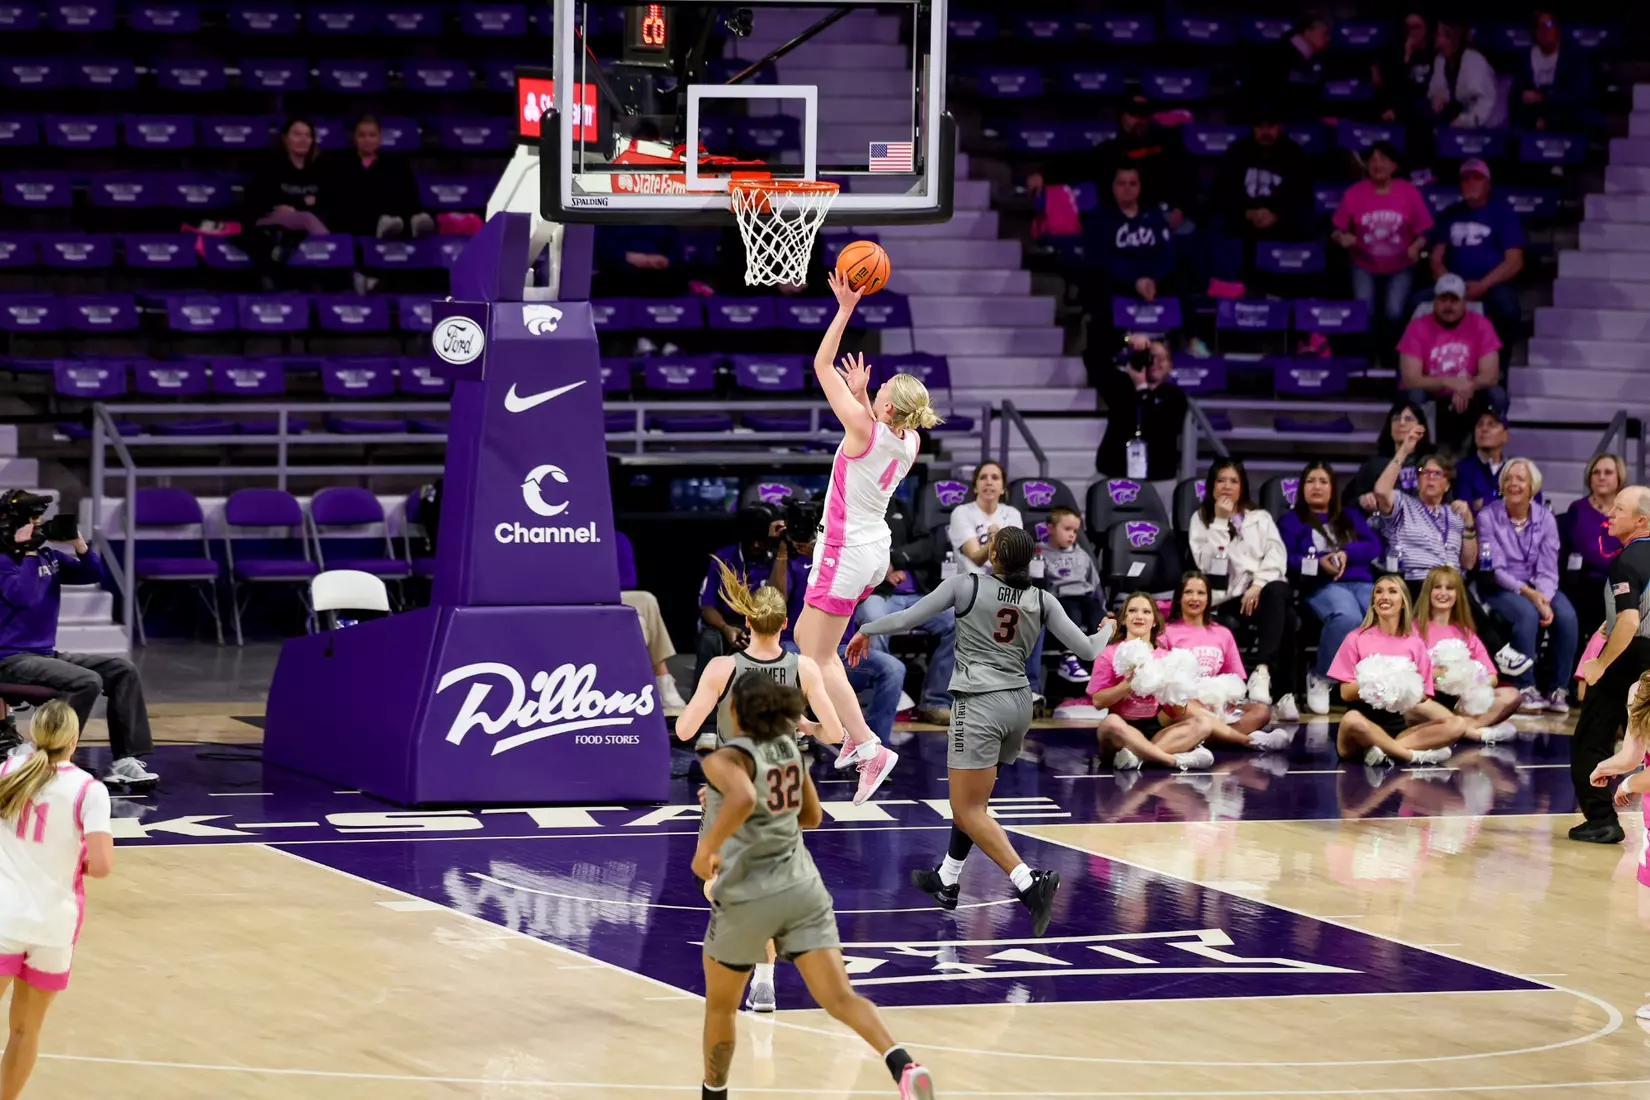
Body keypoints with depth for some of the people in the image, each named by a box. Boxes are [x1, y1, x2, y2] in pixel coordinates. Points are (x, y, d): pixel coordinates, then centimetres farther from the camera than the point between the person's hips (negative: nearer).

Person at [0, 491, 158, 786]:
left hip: (47, 655, 9)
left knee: (123, 670, -1)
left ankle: (125, 760, -7)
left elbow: (96, 574, 13)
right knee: (88, 682, -28)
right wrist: (27, 553, -20)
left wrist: (78, 543, -2)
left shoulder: (47, 556, 12)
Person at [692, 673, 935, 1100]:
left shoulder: (727, 759, -12)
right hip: (801, 888, 5)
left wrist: (707, 848, -22)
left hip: (748, 897, -5)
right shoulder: (789, 748, 10)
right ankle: (903, 1065, -34)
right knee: (839, 997, -9)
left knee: (720, 1005, 20)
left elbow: (743, 798, -34)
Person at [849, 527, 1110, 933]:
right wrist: (1107, 630, 28)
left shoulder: (966, 586, -8)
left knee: (970, 811, -5)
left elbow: (906, 618, -4)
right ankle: (946, 881, 34)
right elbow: (1086, 649, 4)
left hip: (979, 705, -6)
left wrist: (866, 630, 15)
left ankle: (1029, 882, -22)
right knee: (971, 799, 24)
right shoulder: (1041, 601, 2)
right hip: (1018, 704, 6)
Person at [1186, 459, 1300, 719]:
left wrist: (1258, 585, -14)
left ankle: (1263, 671, -49)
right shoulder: (1200, 520, 19)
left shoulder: (1261, 517, 23)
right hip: (1227, 598, -1)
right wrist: (1221, 521, -2)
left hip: (1261, 589, 1)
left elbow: (1276, 554, 5)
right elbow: (1207, 562, 1)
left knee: (1277, 591, -38)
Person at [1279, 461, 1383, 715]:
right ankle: (1320, 678, -23)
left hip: (1363, 582, 3)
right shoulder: (1291, 520, 24)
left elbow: (1374, 546, 16)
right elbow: (1286, 560, 7)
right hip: (1322, 586, -3)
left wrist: (1346, 554, -6)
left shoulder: (1351, 517, 33)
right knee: (1347, 617, -42)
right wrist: (1320, 563, -12)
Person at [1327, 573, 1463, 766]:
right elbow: (1346, 693, -1)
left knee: (1457, 725, -20)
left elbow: (1423, 699, 7)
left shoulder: (1415, 643, 11)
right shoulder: (1357, 639, 5)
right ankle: (1413, 755, -26)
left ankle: (1386, 749, -29)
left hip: (1400, 724, 3)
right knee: (1352, 719, -39)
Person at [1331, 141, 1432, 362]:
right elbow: (1336, 230, 3)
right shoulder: (1354, 193, -5)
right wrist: (1342, 238, -21)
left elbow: (1424, 231, -1)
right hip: (1365, 266, 1)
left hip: (1399, 267, -1)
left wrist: (1416, 247, -23)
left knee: (1394, 313, -23)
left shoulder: (1409, 193, -6)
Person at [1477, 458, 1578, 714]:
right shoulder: (1488, 517, -8)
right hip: (1499, 588, -4)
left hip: (1537, 587, 4)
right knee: (1527, 613, -35)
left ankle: (1555, 689, -15)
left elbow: (1548, 570, -2)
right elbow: (1495, 570, -12)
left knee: (1566, 616, -26)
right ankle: (1525, 689, -26)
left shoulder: (1545, 518, 1)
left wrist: (1544, 599, -23)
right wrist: (1528, 593, -25)